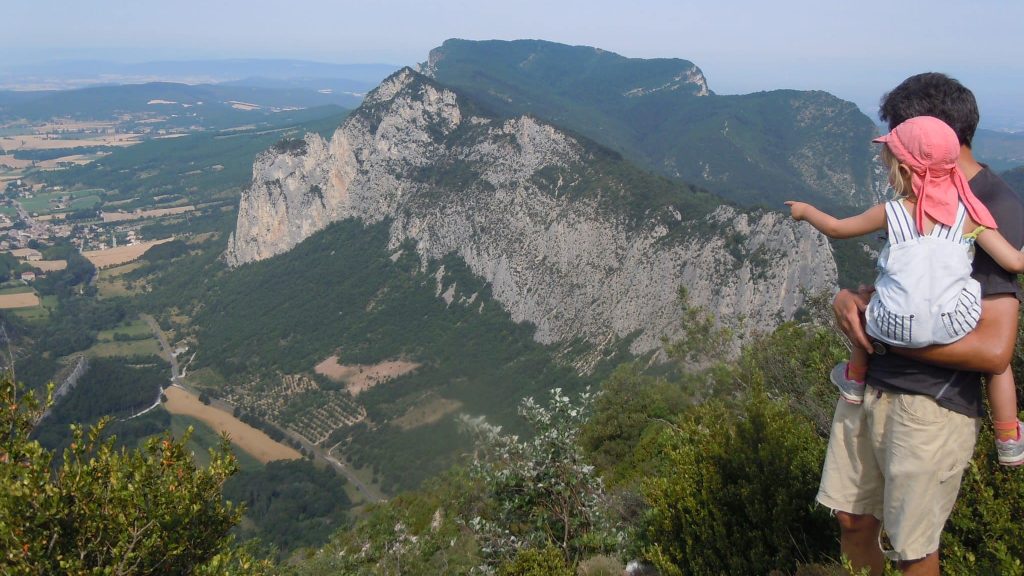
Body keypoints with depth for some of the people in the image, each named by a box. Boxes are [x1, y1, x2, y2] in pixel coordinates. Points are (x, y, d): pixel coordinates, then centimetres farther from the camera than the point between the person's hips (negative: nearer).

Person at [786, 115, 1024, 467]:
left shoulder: (890, 213, -3)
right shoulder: (968, 213, -2)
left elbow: (835, 229, 11)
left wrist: (806, 210, 29)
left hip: (897, 326, 0)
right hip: (956, 324, 1)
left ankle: (855, 379, 47)